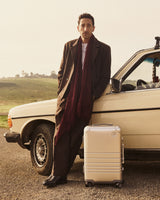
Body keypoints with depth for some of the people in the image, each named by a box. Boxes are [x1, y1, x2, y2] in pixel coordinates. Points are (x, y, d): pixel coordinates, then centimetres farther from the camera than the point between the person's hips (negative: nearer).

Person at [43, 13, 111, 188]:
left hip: (86, 101, -1)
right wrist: (61, 92, 5)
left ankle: (60, 173, 11)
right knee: (61, 135, -3)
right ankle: (57, 174, 3)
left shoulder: (103, 49, 8)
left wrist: (94, 95, -5)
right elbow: (61, 72, 17)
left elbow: (105, 77, 6)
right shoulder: (69, 46, 14)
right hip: (67, 99, 2)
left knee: (75, 138, 0)